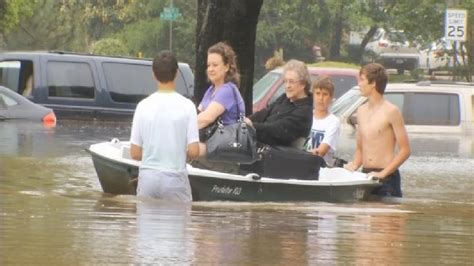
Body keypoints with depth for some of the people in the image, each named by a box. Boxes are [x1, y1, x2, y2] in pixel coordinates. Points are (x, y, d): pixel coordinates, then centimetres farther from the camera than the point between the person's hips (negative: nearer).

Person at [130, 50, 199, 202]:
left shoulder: (144, 106, -1)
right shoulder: (186, 106, -7)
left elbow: (135, 153, 1)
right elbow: (193, 151, -9)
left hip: (148, 178, 2)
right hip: (175, 179, -2)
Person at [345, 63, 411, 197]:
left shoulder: (390, 111, -7)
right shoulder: (362, 111, 14)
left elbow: (405, 150, -10)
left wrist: (383, 173, -16)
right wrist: (354, 165, 1)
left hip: (386, 179, -7)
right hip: (365, 175, 7)